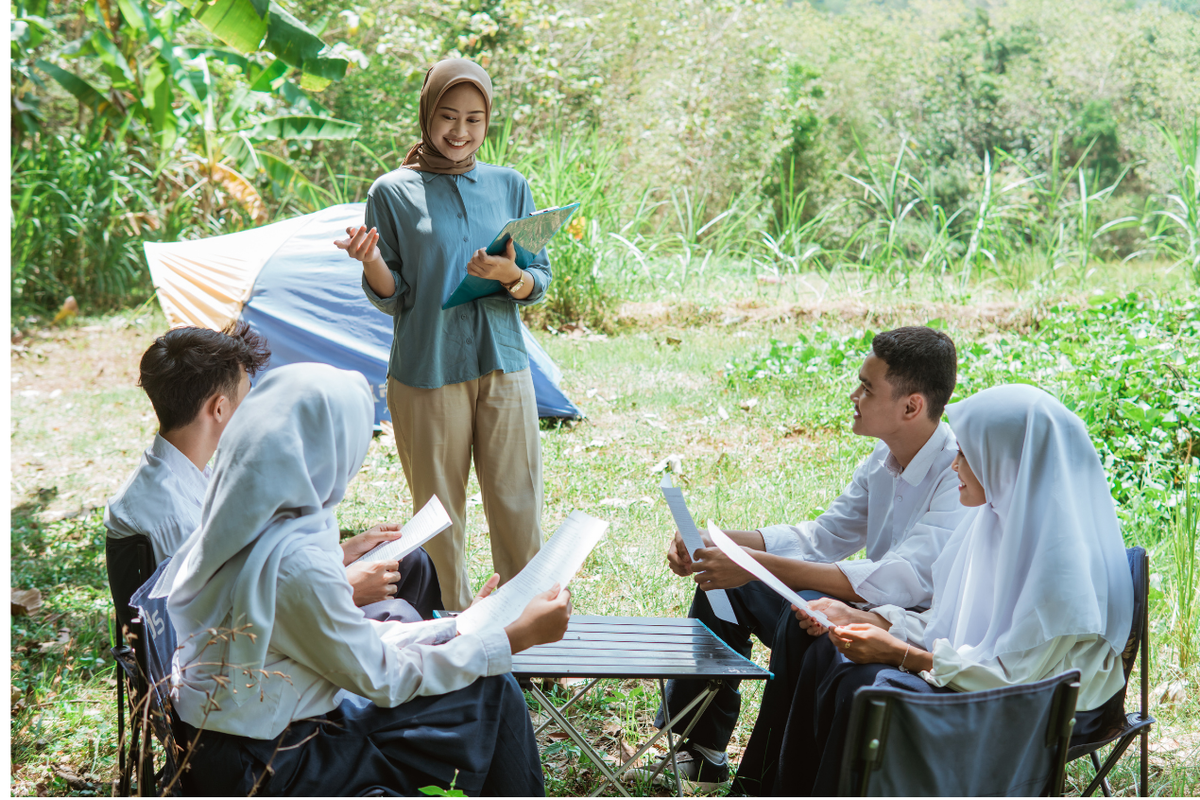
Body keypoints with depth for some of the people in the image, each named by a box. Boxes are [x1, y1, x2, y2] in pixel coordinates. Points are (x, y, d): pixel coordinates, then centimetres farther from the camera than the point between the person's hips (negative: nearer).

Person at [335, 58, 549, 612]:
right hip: (426, 373, -2)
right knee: (440, 512, 3)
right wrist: (371, 262, -20)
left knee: (518, 505, 1)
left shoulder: (509, 185, 10)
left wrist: (509, 275, -14)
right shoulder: (393, 193, 2)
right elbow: (392, 299, 1)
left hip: (503, 367, 2)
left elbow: (540, 283, 9)